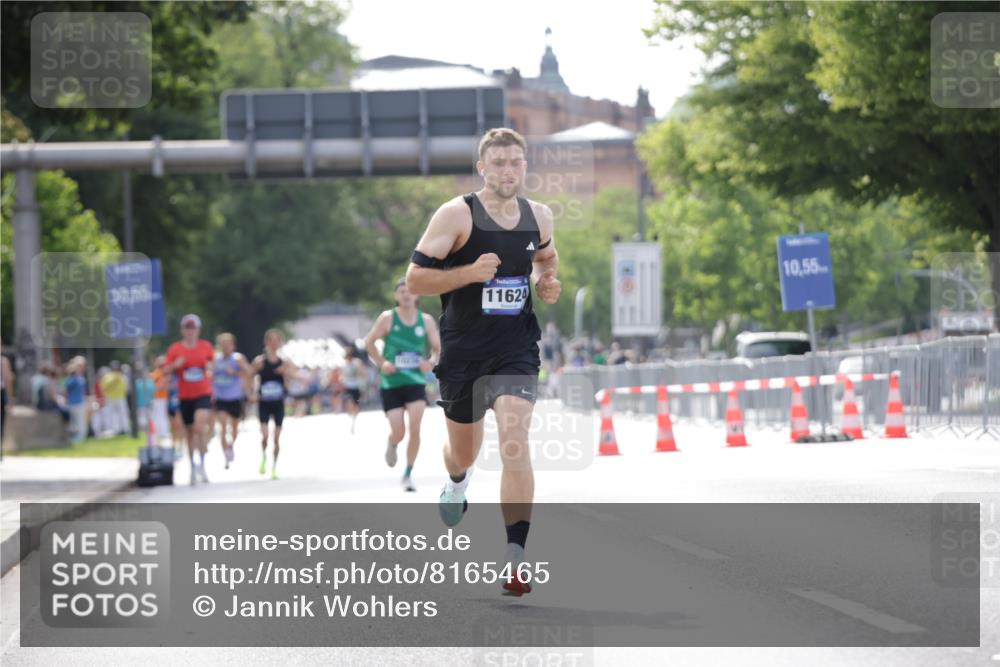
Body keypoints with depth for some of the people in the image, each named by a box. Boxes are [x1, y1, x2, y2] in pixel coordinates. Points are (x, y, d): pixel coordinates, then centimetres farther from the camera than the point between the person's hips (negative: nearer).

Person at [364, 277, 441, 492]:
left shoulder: (426, 321, 3)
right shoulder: (387, 318, -2)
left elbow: (438, 348, 8)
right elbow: (369, 342, 3)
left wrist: (431, 361, -14)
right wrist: (381, 363, -10)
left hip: (416, 382, 1)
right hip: (391, 383, -1)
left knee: (415, 428, -15)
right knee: (398, 432, -5)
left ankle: (408, 474, 0)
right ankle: (392, 445, 34)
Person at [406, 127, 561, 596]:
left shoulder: (539, 216, 4)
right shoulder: (456, 215, -10)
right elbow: (414, 279, -11)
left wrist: (547, 284, 4)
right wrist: (470, 272, -24)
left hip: (516, 350, 1)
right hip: (463, 350, -1)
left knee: (514, 444, -19)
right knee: (464, 451, 17)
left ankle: (516, 558, -21)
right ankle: (457, 483, 57)